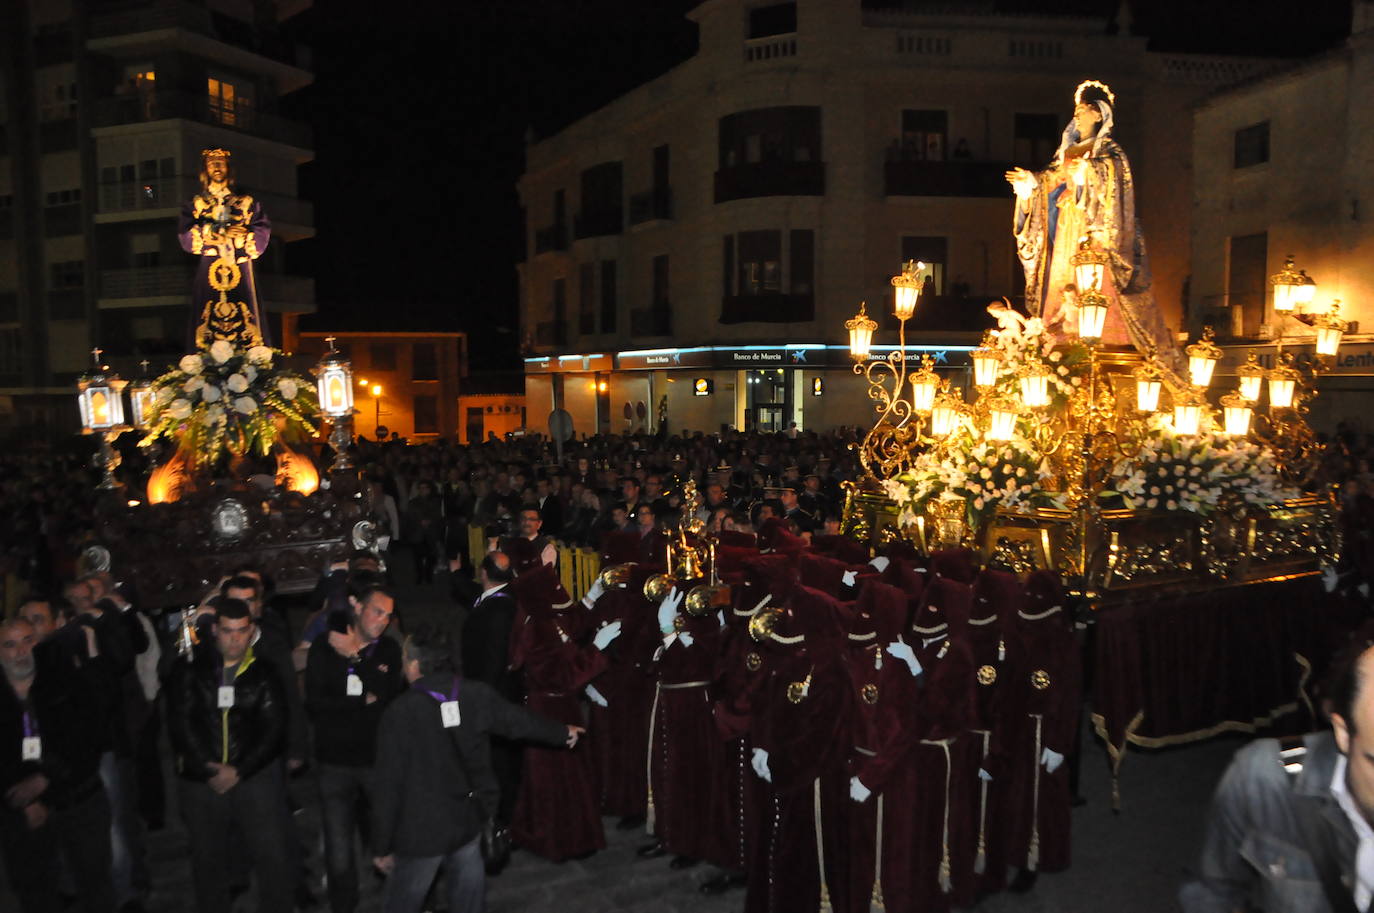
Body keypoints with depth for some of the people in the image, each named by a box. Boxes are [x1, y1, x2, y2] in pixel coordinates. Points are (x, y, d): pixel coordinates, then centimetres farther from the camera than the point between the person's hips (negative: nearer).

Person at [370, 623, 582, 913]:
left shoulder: (400, 713, -21)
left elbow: (389, 785, -16)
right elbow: (520, 722, 9)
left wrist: (383, 846, -3)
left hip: (419, 832, -4)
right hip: (467, 822, 5)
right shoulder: (476, 695, -7)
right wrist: (562, 732, 28)